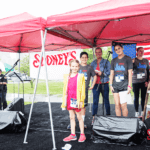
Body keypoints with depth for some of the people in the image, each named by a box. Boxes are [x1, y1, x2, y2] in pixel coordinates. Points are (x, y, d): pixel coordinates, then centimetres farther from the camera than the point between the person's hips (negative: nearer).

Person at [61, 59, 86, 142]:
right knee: (71, 117, 11)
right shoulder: (67, 77, 9)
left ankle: (82, 134, 17)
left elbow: (82, 89, -4)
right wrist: (64, 101, 11)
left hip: (76, 100, -4)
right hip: (69, 100, 5)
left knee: (79, 117, 5)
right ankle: (73, 135, 21)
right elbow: (65, 89, 13)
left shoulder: (80, 76, -3)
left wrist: (81, 100, -9)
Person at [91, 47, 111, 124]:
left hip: (104, 84, -2)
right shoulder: (93, 63, 14)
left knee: (106, 100, 5)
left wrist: (102, 73, -18)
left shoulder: (106, 62, 4)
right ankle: (94, 118, 3)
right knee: (95, 100, -1)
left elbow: (109, 72, -4)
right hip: (96, 84, 2)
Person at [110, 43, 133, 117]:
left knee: (123, 105, -7)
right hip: (115, 86, 4)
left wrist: (129, 86, -7)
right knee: (117, 105, 4)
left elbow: (130, 73, -1)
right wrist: (111, 85, 7)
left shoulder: (127, 59, 2)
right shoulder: (114, 60, 13)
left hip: (124, 85, -3)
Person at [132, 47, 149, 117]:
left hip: (144, 82, 2)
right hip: (135, 82, -2)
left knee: (143, 97, 3)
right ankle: (136, 112, 10)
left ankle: (143, 112, 13)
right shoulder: (134, 60, 0)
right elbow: (131, 70, -10)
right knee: (136, 97, 2)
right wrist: (132, 63, -27)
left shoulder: (146, 61, 9)